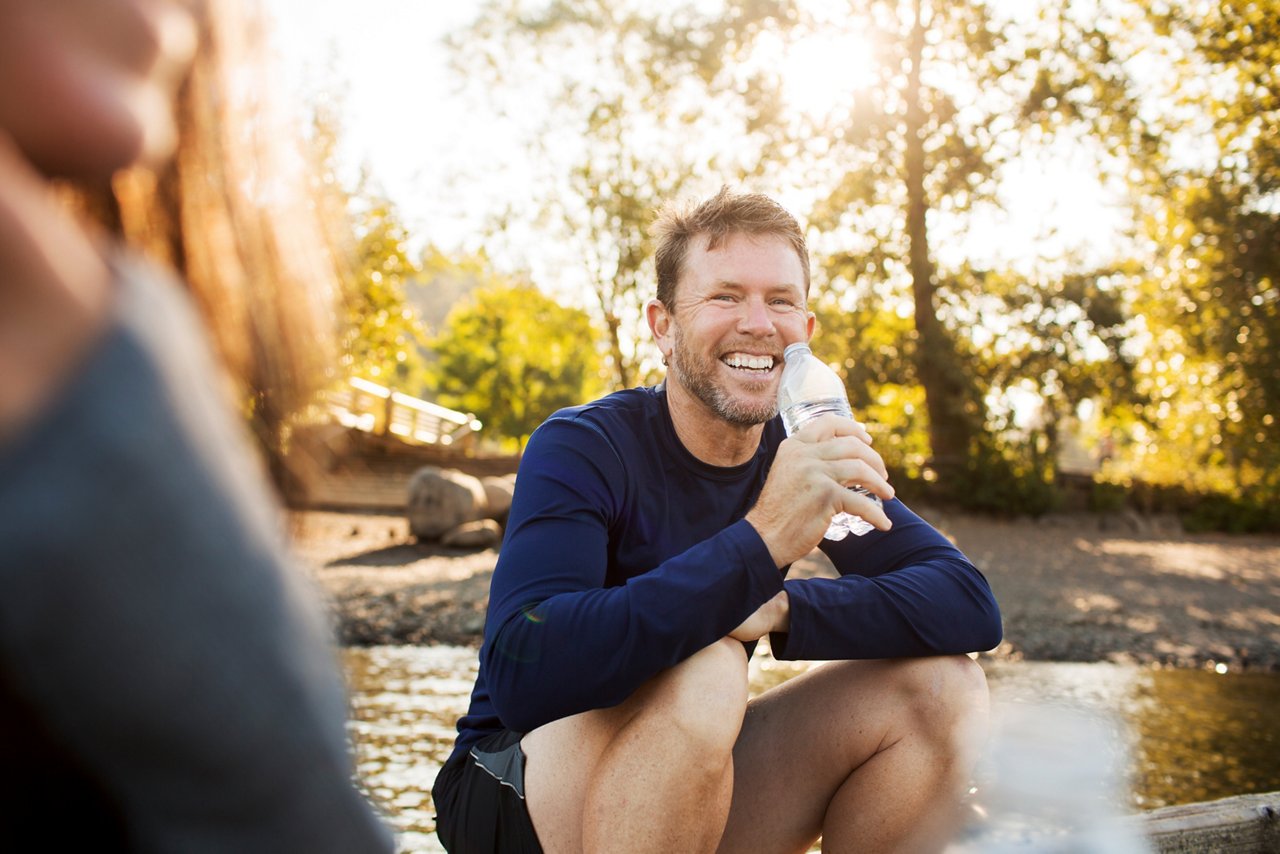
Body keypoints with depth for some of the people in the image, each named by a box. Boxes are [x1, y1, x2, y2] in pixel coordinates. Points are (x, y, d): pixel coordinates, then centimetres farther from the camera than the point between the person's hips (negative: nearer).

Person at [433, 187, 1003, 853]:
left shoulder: (810, 456, -4)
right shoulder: (579, 450, -20)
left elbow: (971, 607, -10)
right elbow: (521, 673, -37)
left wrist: (778, 610, -26)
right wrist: (761, 539, -42)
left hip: (694, 786, 5)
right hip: (515, 795, -5)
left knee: (940, 686, -10)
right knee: (704, 671, -34)